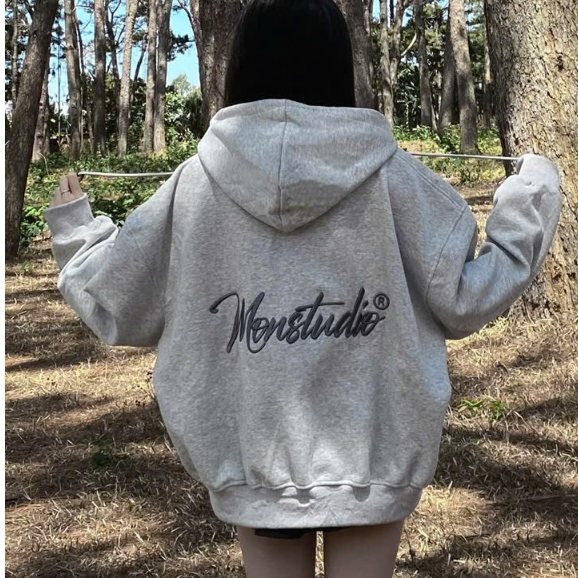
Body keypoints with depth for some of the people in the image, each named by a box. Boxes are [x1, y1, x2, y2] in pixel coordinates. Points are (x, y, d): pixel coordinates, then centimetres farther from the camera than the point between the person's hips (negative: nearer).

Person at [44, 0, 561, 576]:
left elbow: (119, 307, 3)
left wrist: (75, 229, 21)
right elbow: (467, 297, -3)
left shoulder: (196, 181, -8)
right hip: (370, 456, 0)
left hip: (250, 458, 1)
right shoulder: (391, 174, -10)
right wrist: (531, 201, 11)